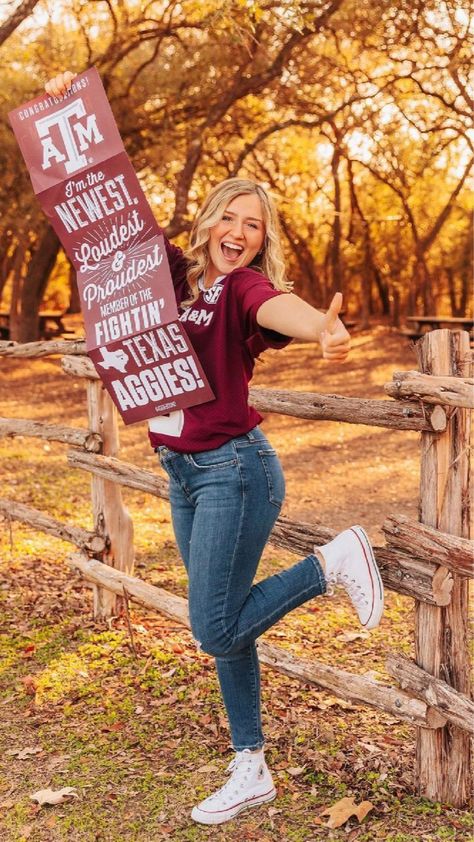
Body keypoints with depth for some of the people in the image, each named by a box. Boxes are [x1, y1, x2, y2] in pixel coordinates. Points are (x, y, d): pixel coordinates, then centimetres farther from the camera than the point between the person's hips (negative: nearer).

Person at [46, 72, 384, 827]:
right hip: (183, 473, 7)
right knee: (221, 627, 13)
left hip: (233, 468, -7)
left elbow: (281, 309, -35)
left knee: (216, 630, -5)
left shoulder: (248, 287, -11)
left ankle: (332, 562, 12)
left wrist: (325, 328, -58)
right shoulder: (174, 274, 6)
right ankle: (251, 772, 26)